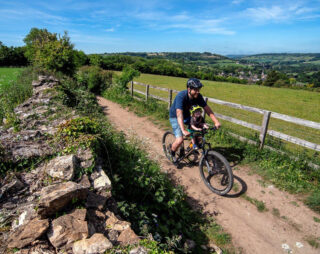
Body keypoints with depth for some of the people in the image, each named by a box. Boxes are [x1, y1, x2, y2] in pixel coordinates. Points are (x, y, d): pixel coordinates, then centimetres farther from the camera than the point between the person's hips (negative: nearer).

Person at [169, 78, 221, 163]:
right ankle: (172, 154, 13)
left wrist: (216, 121, -27)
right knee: (180, 140, -19)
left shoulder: (198, 96, -17)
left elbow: (207, 108, -16)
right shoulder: (181, 96, -33)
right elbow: (179, 114, -42)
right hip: (175, 117, -6)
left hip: (187, 115, 6)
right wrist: (183, 130, -52)